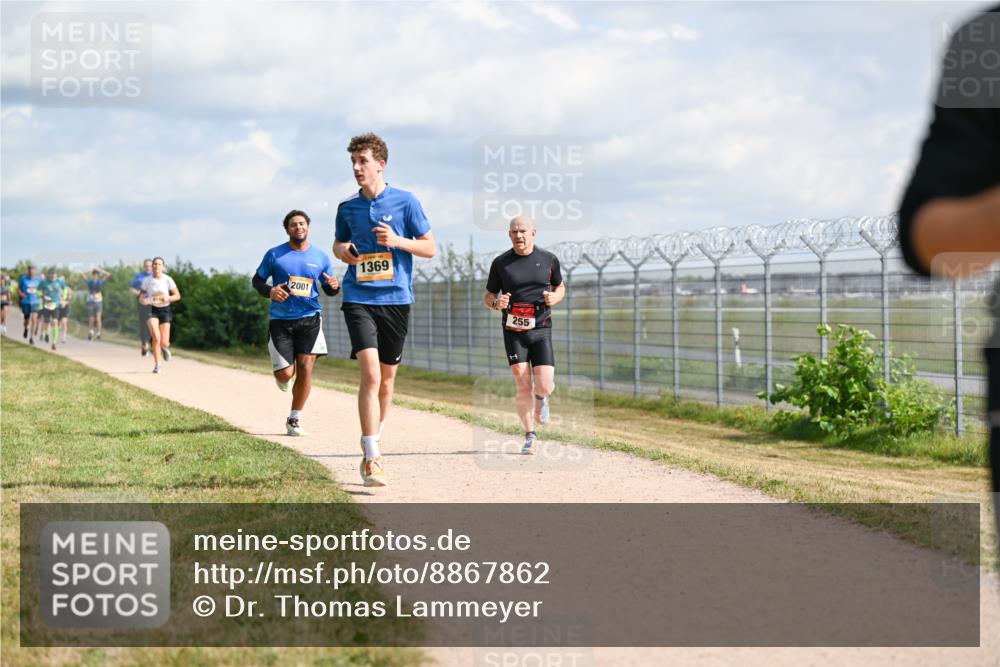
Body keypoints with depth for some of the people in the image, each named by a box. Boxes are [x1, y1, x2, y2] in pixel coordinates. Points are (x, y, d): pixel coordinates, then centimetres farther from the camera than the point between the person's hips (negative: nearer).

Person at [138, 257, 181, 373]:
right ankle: (157, 365, -11)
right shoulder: (147, 281, -3)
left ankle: (165, 348, 36)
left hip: (165, 310, 0)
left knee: (164, 342, -4)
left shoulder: (168, 280, -6)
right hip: (152, 310, 0)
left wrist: (168, 298, -19)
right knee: (156, 337, -21)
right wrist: (144, 300, -17)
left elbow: (177, 296, 0)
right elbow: (141, 297, 7)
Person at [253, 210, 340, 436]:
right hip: (281, 319, -1)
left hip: (310, 318, 1)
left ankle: (294, 419, 5)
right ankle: (281, 375, 33)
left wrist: (334, 286, -10)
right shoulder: (274, 255, 2)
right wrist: (270, 291, -12)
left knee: (305, 367, -8)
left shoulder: (320, 257, 7)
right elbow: (257, 280, 9)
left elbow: (328, 289, 14)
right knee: (286, 373, -8)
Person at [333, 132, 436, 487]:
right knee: (370, 374, -17)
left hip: (396, 299, 1)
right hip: (359, 299, -1)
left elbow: (430, 247, 2)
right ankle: (372, 457, -18)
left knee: (386, 380, 11)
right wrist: (342, 251, -2)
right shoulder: (347, 207, 6)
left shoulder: (405, 202, -1)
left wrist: (398, 241, -15)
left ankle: (373, 444, 31)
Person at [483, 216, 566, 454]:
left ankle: (541, 398, 28)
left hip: (541, 330, 0)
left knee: (545, 386, -10)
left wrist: (555, 296, -4)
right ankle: (529, 435, 8)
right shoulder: (501, 263, 3)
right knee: (523, 388, -8)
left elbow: (560, 286, 19)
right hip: (514, 333, 0)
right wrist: (496, 303, -13)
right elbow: (488, 296, 10)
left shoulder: (548, 259, 4)